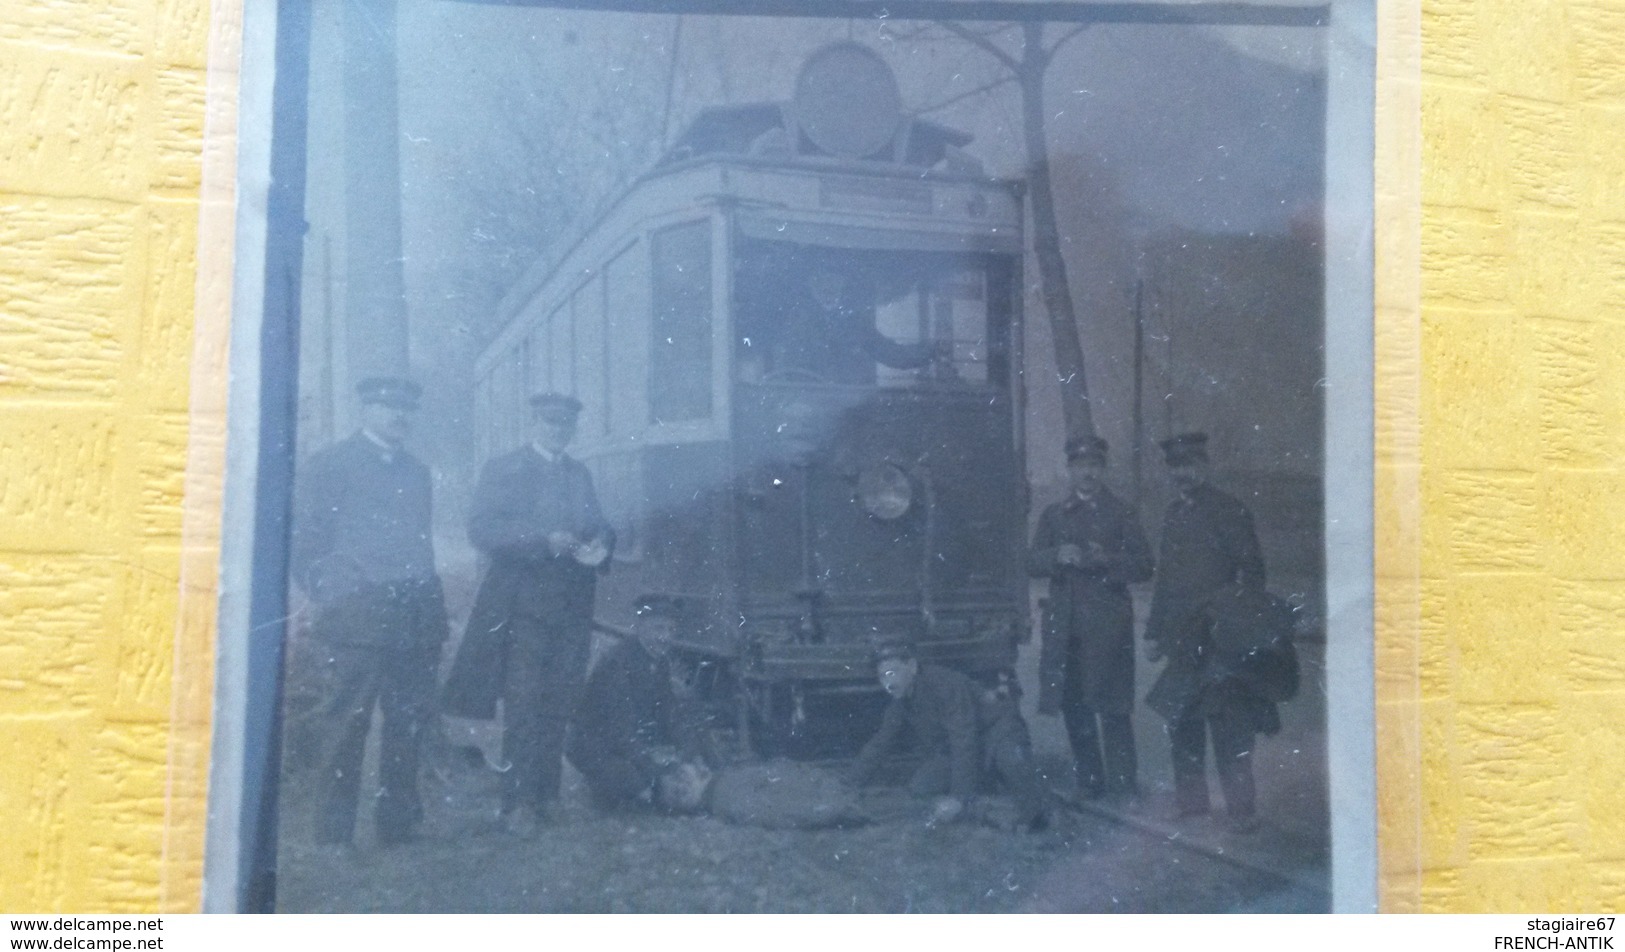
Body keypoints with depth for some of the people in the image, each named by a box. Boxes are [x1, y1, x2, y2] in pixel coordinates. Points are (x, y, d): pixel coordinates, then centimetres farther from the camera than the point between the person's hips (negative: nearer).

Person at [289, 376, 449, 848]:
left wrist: (432, 609, 12)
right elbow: (305, 542, 2)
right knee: (344, 724, -4)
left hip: (416, 617, 5)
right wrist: (328, 597, -7)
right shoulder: (330, 465, 5)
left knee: (409, 721, 5)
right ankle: (333, 835, 3)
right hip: (358, 615, -5)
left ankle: (398, 824, 15)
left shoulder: (417, 472, 22)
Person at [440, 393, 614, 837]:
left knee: (557, 707, 6)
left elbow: (599, 527, 20)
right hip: (523, 602, -4)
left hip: (572, 604, 5)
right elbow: (481, 529, -9)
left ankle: (547, 796, 14)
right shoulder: (503, 470, 3)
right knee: (523, 705, -7)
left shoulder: (579, 475, 19)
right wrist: (545, 540, -19)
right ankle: (519, 803, -2)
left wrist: (600, 545, -5)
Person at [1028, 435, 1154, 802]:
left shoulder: (1122, 514, 9)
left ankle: (1123, 785, 2)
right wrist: (1059, 557, -14)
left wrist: (1106, 560, -14)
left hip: (1108, 624, -3)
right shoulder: (1053, 516, 17)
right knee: (1073, 706, 5)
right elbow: (1033, 561, 7)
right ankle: (1089, 783, 16)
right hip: (1065, 623, 3)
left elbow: (1143, 566, 3)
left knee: (1112, 708, -5)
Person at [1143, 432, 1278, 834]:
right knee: (1182, 724, 9)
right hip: (1182, 641, 6)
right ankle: (1190, 803, 19)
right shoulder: (1174, 514, 15)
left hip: (1219, 636, -6)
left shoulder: (1228, 510, -3)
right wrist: (1153, 632, 16)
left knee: (1229, 728, -5)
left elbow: (1252, 570, -5)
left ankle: (1242, 811, 2)